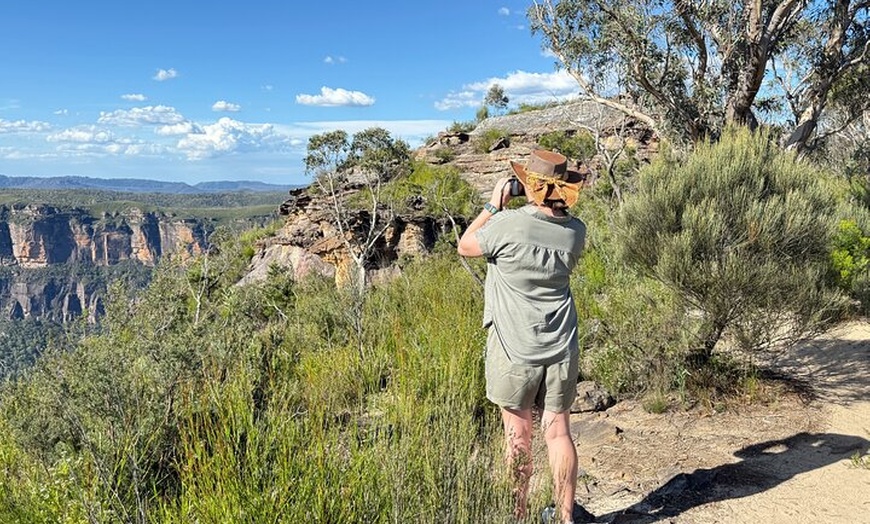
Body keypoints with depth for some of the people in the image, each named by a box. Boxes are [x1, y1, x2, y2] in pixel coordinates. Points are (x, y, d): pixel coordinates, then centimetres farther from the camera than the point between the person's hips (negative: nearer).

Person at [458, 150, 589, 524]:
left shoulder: (507, 224, -18)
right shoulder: (575, 231, -3)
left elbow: (465, 246, -1)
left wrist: (493, 204, 5)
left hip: (514, 349, -3)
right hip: (562, 349, 4)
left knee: (518, 434, 10)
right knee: (558, 432, 12)